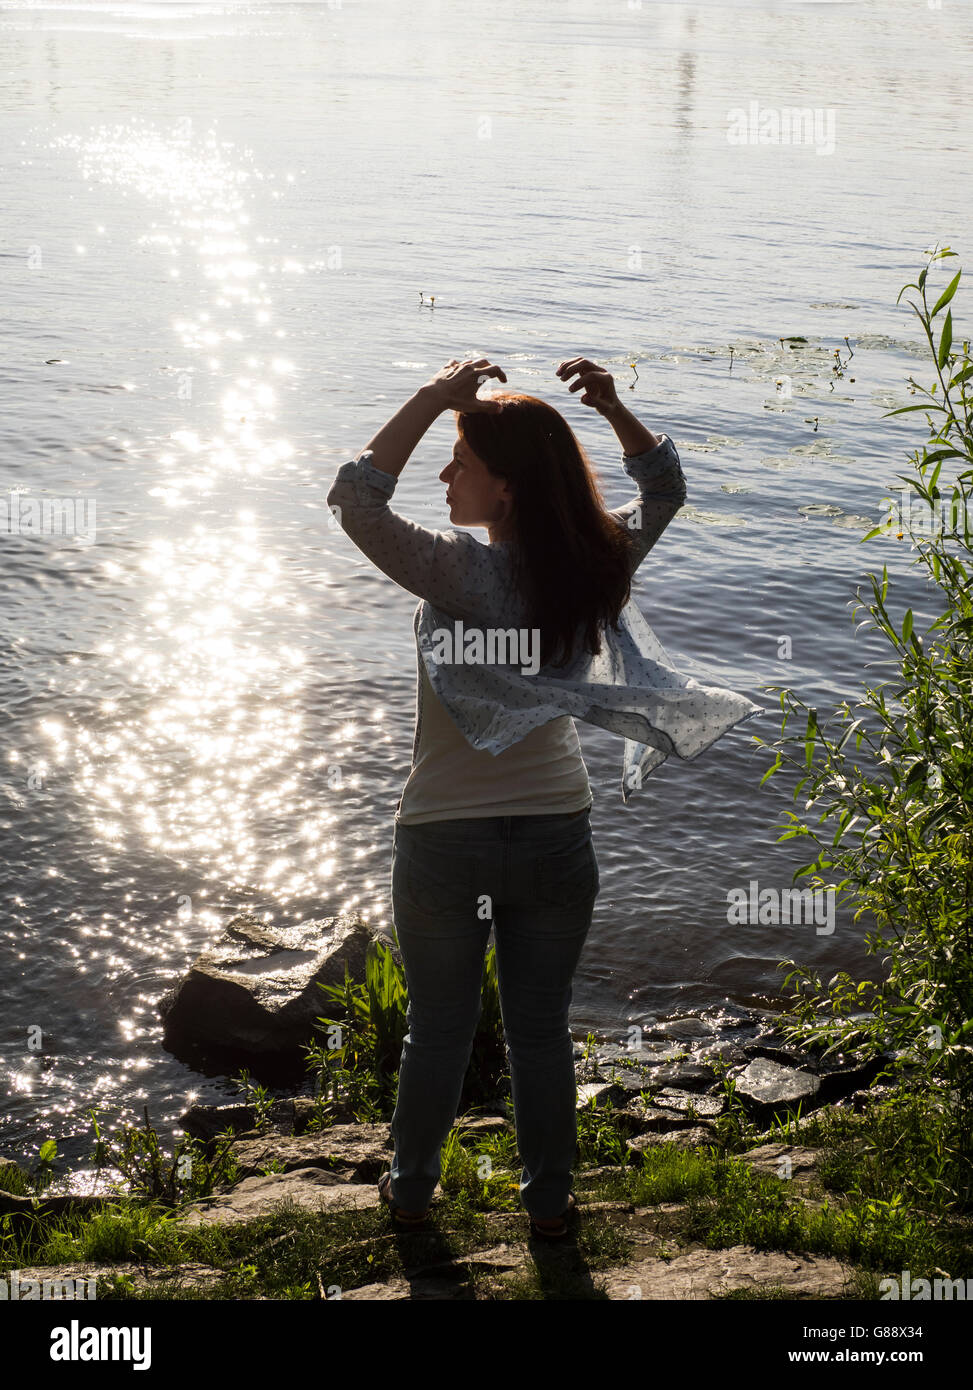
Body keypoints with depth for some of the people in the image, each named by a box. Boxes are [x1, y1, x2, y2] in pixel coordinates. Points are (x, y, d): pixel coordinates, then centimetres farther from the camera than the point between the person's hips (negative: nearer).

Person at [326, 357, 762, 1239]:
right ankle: (549, 1200, 30)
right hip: (556, 836, 3)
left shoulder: (462, 573, -22)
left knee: (438, 1030, 15)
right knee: (542, 1031, 16)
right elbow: (665, 489, 10)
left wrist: (433, 399, -20)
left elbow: (355, 498, -22)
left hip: (446, 841, -3)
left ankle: (413, 1190, 34)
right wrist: (615, 410, -4)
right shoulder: (596, 569, -8)